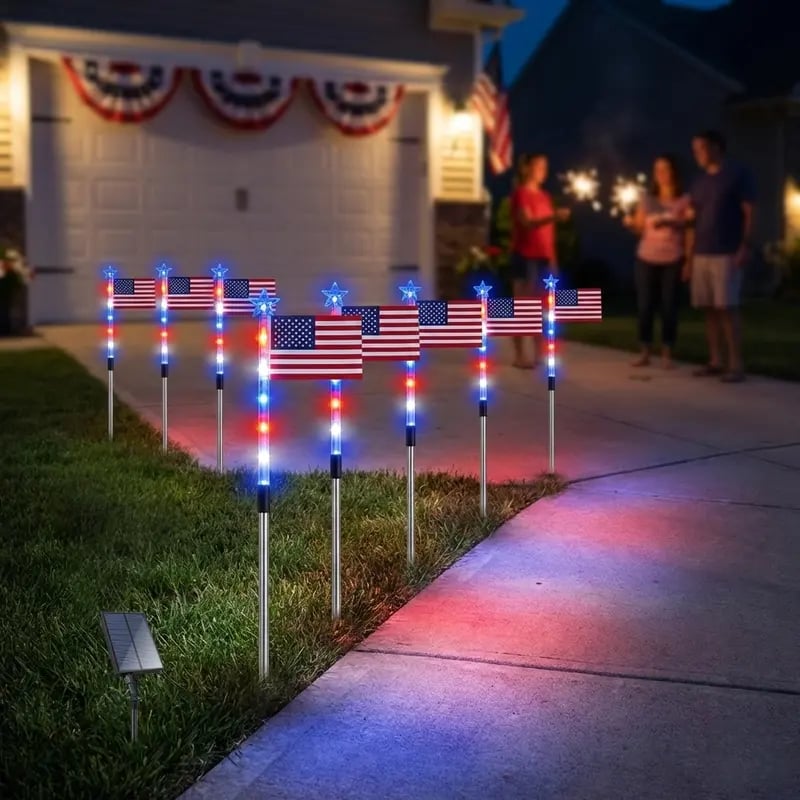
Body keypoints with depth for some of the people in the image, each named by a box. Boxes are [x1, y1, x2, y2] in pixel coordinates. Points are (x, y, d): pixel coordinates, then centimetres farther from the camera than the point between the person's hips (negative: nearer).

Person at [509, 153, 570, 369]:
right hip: (525, 256, -7)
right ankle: (519, 355, -2)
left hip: (543, 257, 7)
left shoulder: (545, 196, 17)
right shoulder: (520, 194, -6)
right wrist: (554, 216, -34)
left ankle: (539, 354, 10)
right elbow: (528, 223, -20)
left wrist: (552, 258, 12)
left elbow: (548, 231, 17)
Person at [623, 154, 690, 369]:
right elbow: (640, 230, 9)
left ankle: (667, 355, 4)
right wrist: (630, 223, -12)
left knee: (669, 306, -2)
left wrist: (670, 222, -19)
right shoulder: (647, 199, 9)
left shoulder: (684, 200, 1)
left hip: (673, 260, -2)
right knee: (645, 305, 0)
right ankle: (645, 353, 7)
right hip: (646, 258, 2)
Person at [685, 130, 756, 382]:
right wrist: (689, 259, 13)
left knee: (727, 308, -9)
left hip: (727, 254, -6)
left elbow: (749, 213, -3)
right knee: (709, 309, 4)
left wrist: (745, 247, -14)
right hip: (701, 255, 6)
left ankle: (736, 365, -6)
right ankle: (715, 361, 9)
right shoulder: (699, 183, 18)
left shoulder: (738, 175, 2)